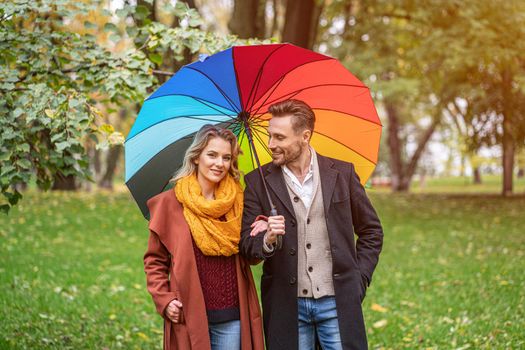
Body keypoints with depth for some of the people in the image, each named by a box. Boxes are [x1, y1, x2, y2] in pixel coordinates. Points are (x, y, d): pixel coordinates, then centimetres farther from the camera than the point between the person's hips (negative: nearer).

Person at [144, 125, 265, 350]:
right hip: (188, 317, -2)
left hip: (233, 318, 2)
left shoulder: (237, 201, 6)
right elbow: (154, 260, 4)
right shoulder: (170, 203, -2)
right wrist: (164, 300, -7)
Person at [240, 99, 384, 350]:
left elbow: (371, 231, 12)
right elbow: (247, 244, 1)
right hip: (287, 305, 0)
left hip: (337, 301, 0)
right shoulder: (258, 182, 2)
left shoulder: (342, 173, 3)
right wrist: (266, 240, -20)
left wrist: (359, 279, 3)